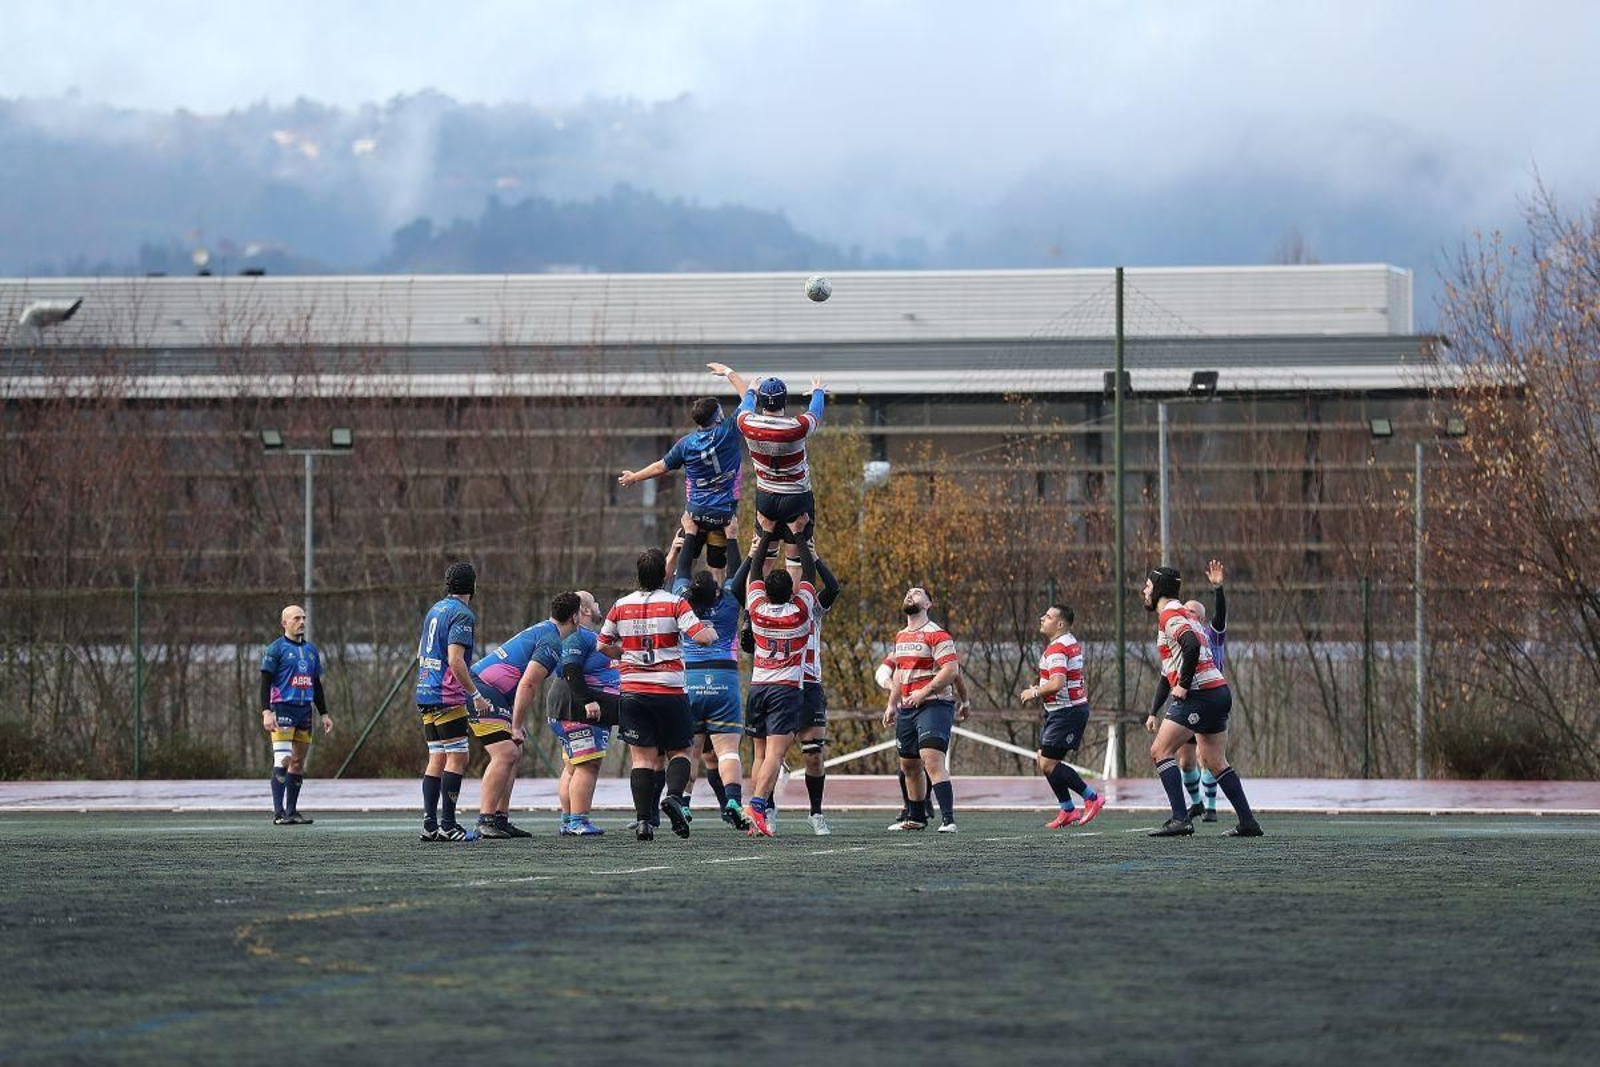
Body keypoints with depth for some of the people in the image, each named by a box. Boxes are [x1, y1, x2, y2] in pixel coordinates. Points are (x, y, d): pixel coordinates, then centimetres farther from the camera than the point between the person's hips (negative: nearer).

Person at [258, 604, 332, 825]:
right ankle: (279, 813, -16)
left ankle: (292, 812, 13)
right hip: (283, 710, -7)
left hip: (305, 710, 7)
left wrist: (324, 714, 19)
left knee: (299, 763, 8)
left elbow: (316, 685, 23)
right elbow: (265, 682, -8)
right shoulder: (276, 649, -3)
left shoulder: (311, 650, 17)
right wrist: (266, 712, -18)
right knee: (283, 760, -14)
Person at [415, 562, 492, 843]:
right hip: (447, 698, -9)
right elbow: (455, 660, -20)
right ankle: (447, 825, -10)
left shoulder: (435, 610, 17)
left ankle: (430, 824, 6)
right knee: (458, 757, -6)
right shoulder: (462, 614, -11)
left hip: (426, 693, 9)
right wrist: (476, 695, -16)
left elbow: (421, 654, 25)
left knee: (437, 758, 9)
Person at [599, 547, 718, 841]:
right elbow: (701, 636, -15)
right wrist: (712, 632, 7)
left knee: (643, 757, 3)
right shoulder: (675, 604, -6)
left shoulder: (621, 606, 5)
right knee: (680, 750, 12)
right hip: (669, 690, -2)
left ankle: (643, 819, -7)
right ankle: (673, 796, -15)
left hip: (632, 692, 2)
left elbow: (602, 645, 14)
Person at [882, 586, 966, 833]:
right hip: (907, 709, 9)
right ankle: (915, 817, 27)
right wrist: (892, 704, 21)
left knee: (932, 761, -20)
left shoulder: (936, 634, -9)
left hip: (934, 704, -9)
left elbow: (951, 669, -17)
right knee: (909, 765, 14)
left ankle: (948, 819, -25)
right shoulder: (901, 637, 17)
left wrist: (924, 692, -22)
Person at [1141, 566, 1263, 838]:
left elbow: (1191, 646, -27)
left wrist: (1183, 685, -18)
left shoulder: (1170, 614, -6)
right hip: (1219, 692, 10)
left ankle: (1180, 819, -16)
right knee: (1216, 762, 13)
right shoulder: (1178, 613, 25)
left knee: (1160, 752, -7)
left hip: (1200, 693, -10)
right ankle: (1248, 822, 10)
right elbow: (1168, 672, 29)